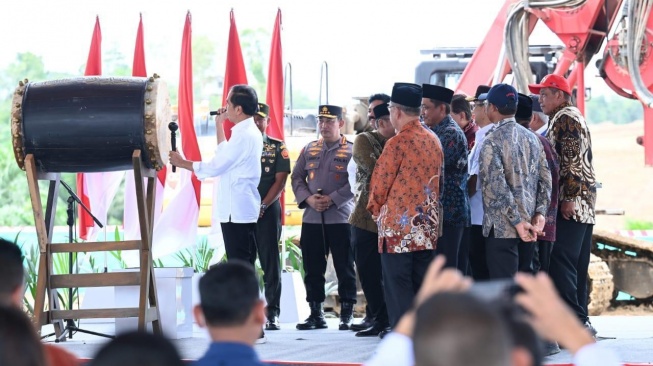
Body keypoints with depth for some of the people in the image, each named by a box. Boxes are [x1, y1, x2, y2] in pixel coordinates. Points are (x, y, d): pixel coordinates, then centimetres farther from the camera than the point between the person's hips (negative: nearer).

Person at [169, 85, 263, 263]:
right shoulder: (250, 132, 12)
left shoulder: (243, 136, -19)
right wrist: (219, 125, 24)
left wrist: (181, 162, -6)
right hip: (244, 210, 10)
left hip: (236, 212, -10)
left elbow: (215, 167, -17)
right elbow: (225, 156, 24)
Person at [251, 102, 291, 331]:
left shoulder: (278, 148, 6)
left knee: (270, 263, -3)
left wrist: (263, 206, -10)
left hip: (268, 211, -2)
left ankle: (272, 314, -2)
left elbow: (280, 181, -1)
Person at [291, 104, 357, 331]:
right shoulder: (309, 150, 12)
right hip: (311, 219, 4)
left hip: (341, 218, -4)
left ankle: (347, 315, 9)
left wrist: (332, 199, -17)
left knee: (344, 269, 1)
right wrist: (308, 198, -7)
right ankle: (316, 314, 14)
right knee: (313, 269, 6)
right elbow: (296, 177, 11)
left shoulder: (351, 150, -2)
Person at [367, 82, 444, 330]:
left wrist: (376, 209, 12)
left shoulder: (397, 143, -14)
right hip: (427, 229, 7)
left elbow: (380, 183, -6)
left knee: (398, 290, -3)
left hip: (398, 228, -7)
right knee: (421, 288, 11)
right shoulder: (434, 142, 8)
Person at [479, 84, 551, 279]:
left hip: (501, 228, -7)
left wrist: (517, 221, -18)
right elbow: (545, 178, 6)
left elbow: (497, 187, -20)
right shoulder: (531, 138, 9)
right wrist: (540, 212, 0)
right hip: (529, 225, 7)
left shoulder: (492, 142, -12)